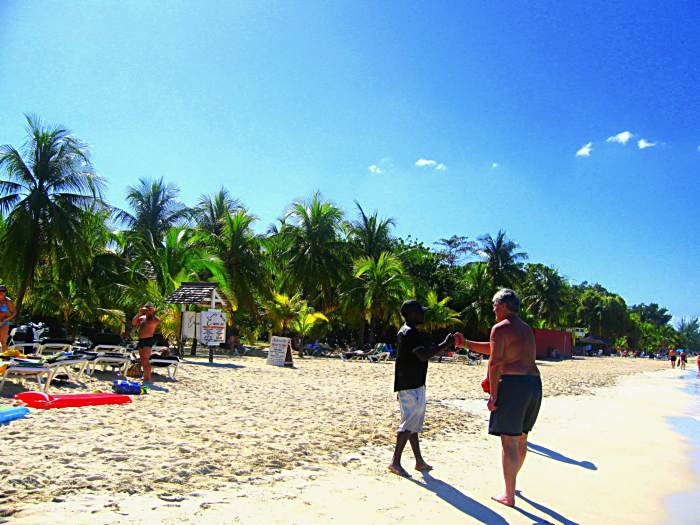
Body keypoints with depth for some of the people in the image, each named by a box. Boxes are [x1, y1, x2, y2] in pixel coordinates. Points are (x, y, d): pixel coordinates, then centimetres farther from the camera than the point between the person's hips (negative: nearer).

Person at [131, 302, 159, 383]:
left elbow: (156, 321, -24)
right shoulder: (142, 317, 16)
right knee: (142, 360, 11)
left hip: (148, 340, -8)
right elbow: (133, 323, 5)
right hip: (141, 340, 8)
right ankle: (145, 377, 20)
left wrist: (152, 313, -13)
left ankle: (148, 378, -16)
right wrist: (139, 314, -1)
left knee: (146, 359, -16)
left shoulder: (154, 319, -2)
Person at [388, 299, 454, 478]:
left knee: (414, 423, 14)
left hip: (413, 384, 11)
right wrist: (445, 344, -19)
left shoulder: (406, 331, 17)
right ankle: (395, 462, -4)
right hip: (411, 386, -11)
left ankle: (419, 461, 23)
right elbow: (424, 355, -26)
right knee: (410, 423, -7)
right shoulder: (411, 332, -17)